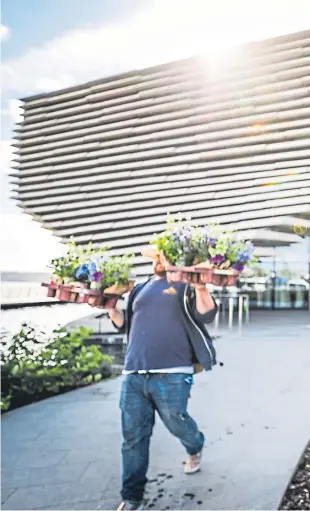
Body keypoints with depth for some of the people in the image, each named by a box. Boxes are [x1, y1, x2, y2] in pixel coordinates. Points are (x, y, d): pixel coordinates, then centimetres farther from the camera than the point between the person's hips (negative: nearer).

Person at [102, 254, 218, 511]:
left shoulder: (184, 286, 4)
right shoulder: (140, 289, 20)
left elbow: (206, 315, -9)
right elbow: (125, 324, 24)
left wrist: (201, 289, -27)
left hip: (170, 374, -4)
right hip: (134, 374, 5)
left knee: (176, 422, 7)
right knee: (133, 437, 5)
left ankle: (195, 447, 43)